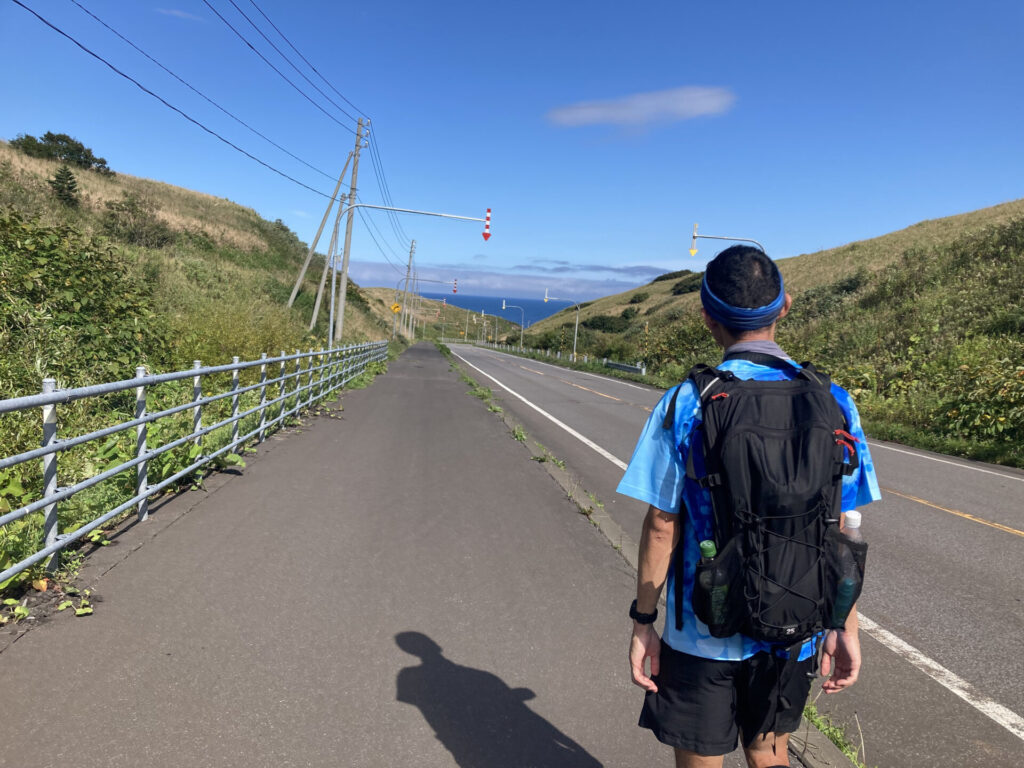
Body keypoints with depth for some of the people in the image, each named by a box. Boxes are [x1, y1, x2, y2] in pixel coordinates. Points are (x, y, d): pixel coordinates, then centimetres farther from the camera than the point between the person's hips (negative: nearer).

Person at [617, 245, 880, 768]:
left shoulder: (686, 404, -16)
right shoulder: (831, 402, -7)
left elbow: (662, 526, -13)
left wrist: (643, 621, -2)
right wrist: (845, 628, 7)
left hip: (704, 631, -3)